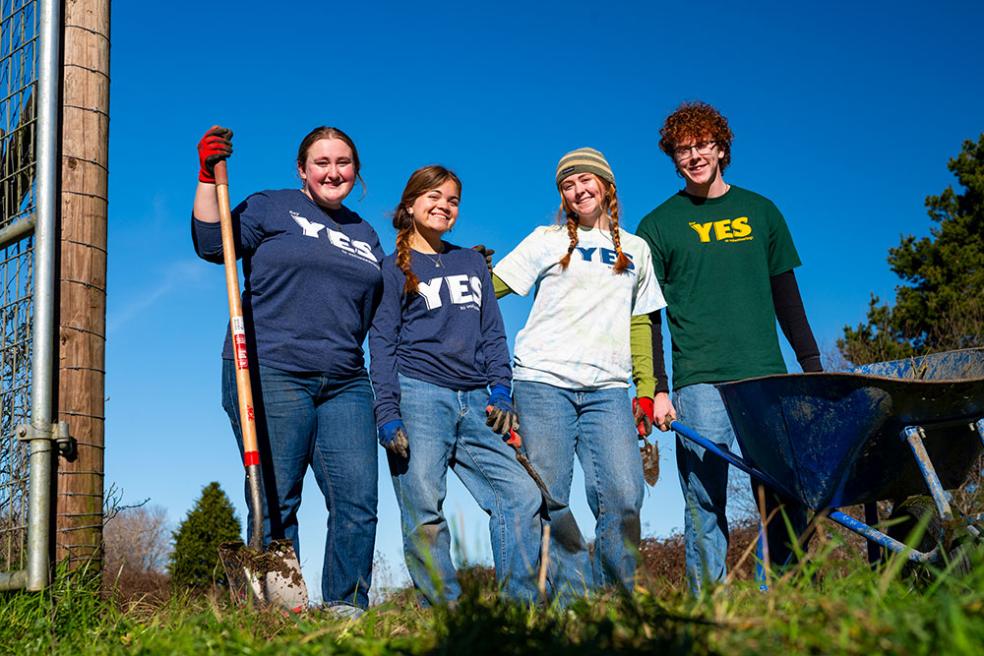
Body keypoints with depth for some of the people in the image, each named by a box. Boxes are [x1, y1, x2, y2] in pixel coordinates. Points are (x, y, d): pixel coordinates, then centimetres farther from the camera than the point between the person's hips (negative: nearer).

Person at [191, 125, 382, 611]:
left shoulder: (366, 236, 23)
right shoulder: (273, 208, 9)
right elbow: (211, 244, -4)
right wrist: (209, 176, -9)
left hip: (344, 384, 5)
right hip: (270, 375, -4)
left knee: (358, 503, -4)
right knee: (275, 503, -6)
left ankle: (346, 614, 2)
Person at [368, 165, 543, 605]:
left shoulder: (473, 263, 22)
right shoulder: (394, 268, 8)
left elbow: (492, 333, 20)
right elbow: (382, 345, 2)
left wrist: (500, 392, 6)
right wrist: (388, 414, -9)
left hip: (474, 403, 4)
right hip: (418, 396, -4)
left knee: (521, 494, -6)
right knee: (424, 511, -10)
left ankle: (520, 605, -1)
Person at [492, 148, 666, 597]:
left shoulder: (636, 250, 21)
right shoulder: (548, 241, 13)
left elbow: (640, 324, 21)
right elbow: (490, 288, 9)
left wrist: (647, 390, 13)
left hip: (607, 387, 2)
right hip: (544, 380, -2)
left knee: (624, 496, -11)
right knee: (549, 497, -8)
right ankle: (576, 598, 0)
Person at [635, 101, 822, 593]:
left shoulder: (760, 212, 16)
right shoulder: (658, 227, 8)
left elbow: (787, 298, 19)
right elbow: (646, 317, 5)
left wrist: (812, 366, 12)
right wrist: (655, 389, -5)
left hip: (768, 377, 3)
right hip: (699, 382, -2)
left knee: (785, 495, 0)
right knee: (705, 501, -5)